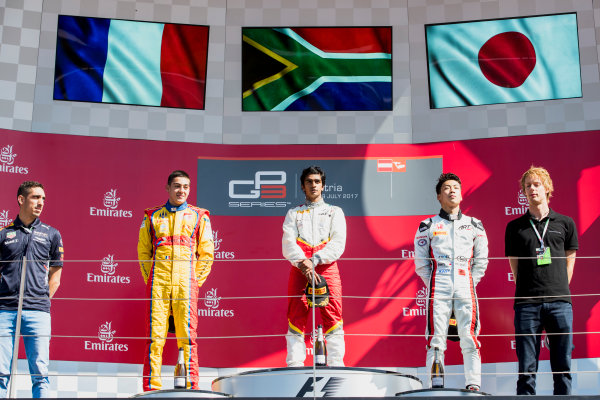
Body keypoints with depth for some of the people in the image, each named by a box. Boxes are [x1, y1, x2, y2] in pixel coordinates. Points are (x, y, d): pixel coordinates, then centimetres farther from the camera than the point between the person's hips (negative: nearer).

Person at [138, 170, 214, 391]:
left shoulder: (199, 217, 12)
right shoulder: (152, 216, 14)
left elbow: (206, 253, 9)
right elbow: (143, 251, 14)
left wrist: (196, 282, 2)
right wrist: (150, 280, 4)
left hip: (186, 283, -1)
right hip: (158, 284, 1)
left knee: (187, 336, -3)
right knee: (155, 336, -3)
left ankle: (190, 387, 0)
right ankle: (152, 387, 1)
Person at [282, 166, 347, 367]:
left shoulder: (335, 212, 17)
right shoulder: (293, 214, 19)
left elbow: (338, 244, 2)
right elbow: (288, 244, 4)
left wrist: (314, 260, -14)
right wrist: (303, 262, -16)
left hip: (327, 269, -1)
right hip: (299, 271, 1)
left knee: (333, 319, -8)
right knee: (295, 320, -5)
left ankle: (336, 366, -7)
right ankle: (294, 367, -4)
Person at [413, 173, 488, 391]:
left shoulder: (474, 226, 14)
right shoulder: (428, 226, 10)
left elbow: (481, 261, 16)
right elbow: (420, 263, 10)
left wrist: (470, 283, 8)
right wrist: (433, 284, 3)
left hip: (466, 290, 1)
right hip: (438, 290, -1)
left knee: (470, 339, -2)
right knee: (436, 340, -3)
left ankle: (474, 385, 4)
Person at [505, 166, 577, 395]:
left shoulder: (565, 223, 11)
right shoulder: (515, 227, 10)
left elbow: (569, 261, 15)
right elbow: (515, 265, 13)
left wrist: (559, 290, 10)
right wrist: (528, 291, 8)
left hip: (560, 302, 1)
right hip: (527, 303, -1)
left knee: (563, 365, 3)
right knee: (527, 368, -1)